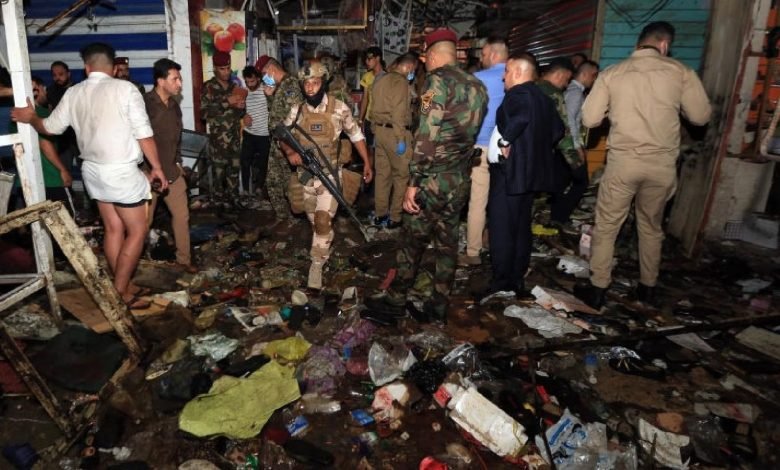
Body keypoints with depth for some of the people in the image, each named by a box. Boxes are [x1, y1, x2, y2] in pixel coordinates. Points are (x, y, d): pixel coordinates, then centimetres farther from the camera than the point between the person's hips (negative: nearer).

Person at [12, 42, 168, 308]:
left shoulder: (73, 93, 6)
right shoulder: (125, 88, -11)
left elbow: (51, 127, 17)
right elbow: (144, 134, -13)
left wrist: (30, 118, 38)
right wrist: (157, 167, -3)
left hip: (93, 169, 7)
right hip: (121, 170, -6)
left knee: (114, 229, 14)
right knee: (137, 232, 3)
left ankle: (120, 287, 22)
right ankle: (120, 292, 3)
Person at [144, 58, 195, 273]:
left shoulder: (174, 104, 8)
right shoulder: (144, 104, -16)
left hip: (171, 171, 7)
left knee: (182, 214, 9)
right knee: (144, 220, 5)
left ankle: (183, 259, 22)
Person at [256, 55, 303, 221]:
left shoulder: (290, 84, -15)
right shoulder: (279, 86, 15)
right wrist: (270, 96, 8)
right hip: (276, 141, 10)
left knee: (289, 183, 0)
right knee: (273, 181, 15)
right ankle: (282, 216, 26)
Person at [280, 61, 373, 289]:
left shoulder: (339, 108, -7)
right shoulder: (297, 110, -1)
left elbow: (355, 135, 4)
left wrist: (366, 162, 4)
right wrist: (290, 152, -11)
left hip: (329, 174, -3)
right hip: (305, 174, 3)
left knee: (323, 221, -14)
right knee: (314, 221, 15)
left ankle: (316, 265, -1)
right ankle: (324, 251, 40)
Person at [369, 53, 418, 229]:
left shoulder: (382, 80, 16)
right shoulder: (400, 82, -12)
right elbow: (398, 113, -20)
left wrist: (377, 129, 17)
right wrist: (401, 139, -21)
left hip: (380, 130, 9)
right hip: (394, 132, -9)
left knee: (382, 173, 12)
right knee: (402, 175, 0)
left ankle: (380, 215, 18)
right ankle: (395, 217, 4)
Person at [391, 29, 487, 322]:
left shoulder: (439, 79, -12)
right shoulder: (478, 86, 10)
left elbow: (427, 136, -19)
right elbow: (472, 132, 14)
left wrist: (413, 182, -18)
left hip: (434, 178, -6)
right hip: (461, 181, 6)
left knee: (415, 236, 14)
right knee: (448, 241, 14)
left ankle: (401, 286, 34)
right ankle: (439, 304, 22)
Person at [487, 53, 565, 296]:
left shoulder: (518, 94, -13)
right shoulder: (543, 97, 15)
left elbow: (520, 117, -34)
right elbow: (557, 130, 18)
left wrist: (505, 142, -20)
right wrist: (538, 147, 16)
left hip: (510, 171, -9)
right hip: (531, 171, 9)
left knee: (501, 229, -3)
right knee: (521, 227, 15)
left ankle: (501, 283, 3)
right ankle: (517, 279, 23)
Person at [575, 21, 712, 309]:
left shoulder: (612, 73, 1)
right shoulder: (681, 72, 1)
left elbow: (589, 119, -1)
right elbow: (701, 116, 3)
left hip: (623, 161, -1)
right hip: (662, 164, 2)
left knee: (606, 226, 8)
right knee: (651, 227, 18)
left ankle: (597, 290, 11)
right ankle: (647, 288, 29)